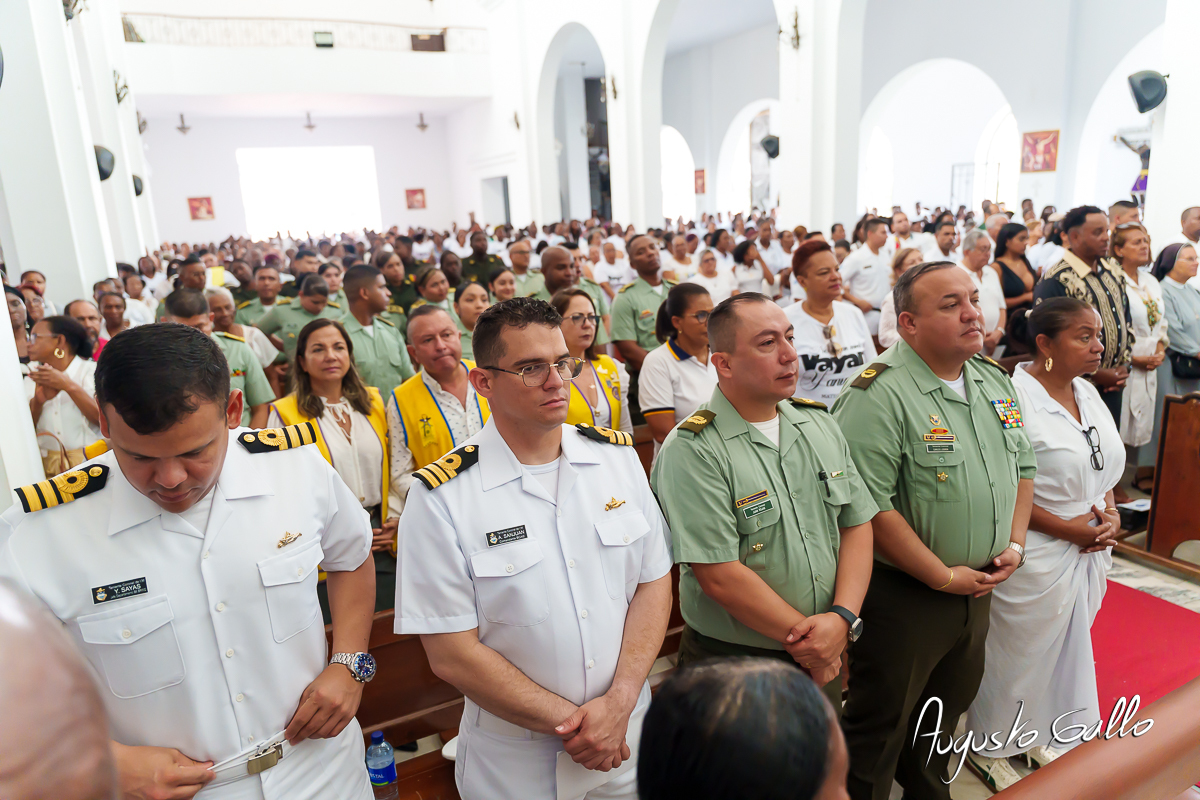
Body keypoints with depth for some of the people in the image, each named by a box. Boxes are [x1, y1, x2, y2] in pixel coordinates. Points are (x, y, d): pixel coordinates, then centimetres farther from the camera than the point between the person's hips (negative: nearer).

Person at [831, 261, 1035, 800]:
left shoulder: (996, 381, 5)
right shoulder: (879, 395, -23)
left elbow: (1022, 467, 16)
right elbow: (868, 508, -28)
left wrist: (1015, 544, 2)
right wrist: (944, 577, -19)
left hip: (978, 589, 8)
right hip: (902, 597, -8)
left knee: (949, 706, 27)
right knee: (880, 729, 9)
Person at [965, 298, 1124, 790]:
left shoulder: (1087, 392, 5)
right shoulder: (1013, 398, -22)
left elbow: (1104, 465, 17)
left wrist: (1110, 513, -1)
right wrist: (1064, 527, -18)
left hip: (1089, 552, 8)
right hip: (1033, 558, -8)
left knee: (1068, 648, 22)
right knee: (1015, 653, 9)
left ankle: (1041, 737, 46)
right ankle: (989, 750, 33)